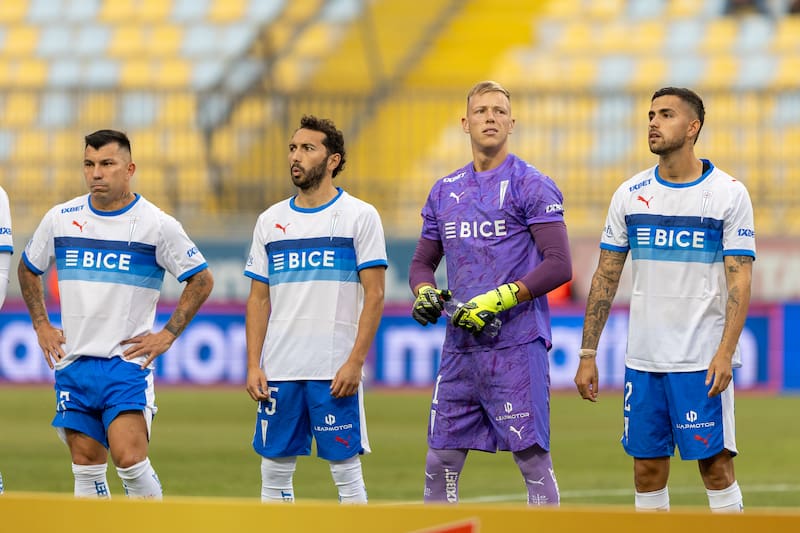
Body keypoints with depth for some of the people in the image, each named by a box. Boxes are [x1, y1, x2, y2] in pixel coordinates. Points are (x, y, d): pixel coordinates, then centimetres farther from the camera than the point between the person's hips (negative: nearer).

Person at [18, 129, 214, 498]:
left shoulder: (157, 224, -5)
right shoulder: (61, 218, 5)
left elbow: (201, 280, 3)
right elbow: (28, 269, 21)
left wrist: (167, 335, -3)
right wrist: (41, 325, 12)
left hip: (128, 361, -4)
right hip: (73, 363, 4)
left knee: (130, 460, -17)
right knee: (86, 468, 5)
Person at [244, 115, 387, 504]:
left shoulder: (359, 216, -1)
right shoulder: (270, 221, 11)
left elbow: (375, 294, -5)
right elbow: (259, 299, 13)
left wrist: (355, 362, -13)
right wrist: (253, 366, 3)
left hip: (335, 372, -4)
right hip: (278, 370, 4)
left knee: (346, 468, -2)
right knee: (274, 468, 5)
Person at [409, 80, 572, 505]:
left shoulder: (531, 186, -4)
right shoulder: (445, 191, 15)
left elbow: (559, 266, -11)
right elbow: (422, 263, 23)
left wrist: (498, 299, -19)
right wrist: (424, 293, 0)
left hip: (516, 346, -6)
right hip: (460, 347, 6)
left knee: (533, 459, -4)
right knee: (441, 462, 7)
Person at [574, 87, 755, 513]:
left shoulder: (728, 194, -4)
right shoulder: (630, 194, 7)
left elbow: (739, 280, -8)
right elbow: (606, 278, 10)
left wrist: (725, 353, -20)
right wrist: (587, 355, 5)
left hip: (702, 361, -4)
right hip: (643, 360, 4)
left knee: (715, 464, -3)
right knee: (647, 469, 6)